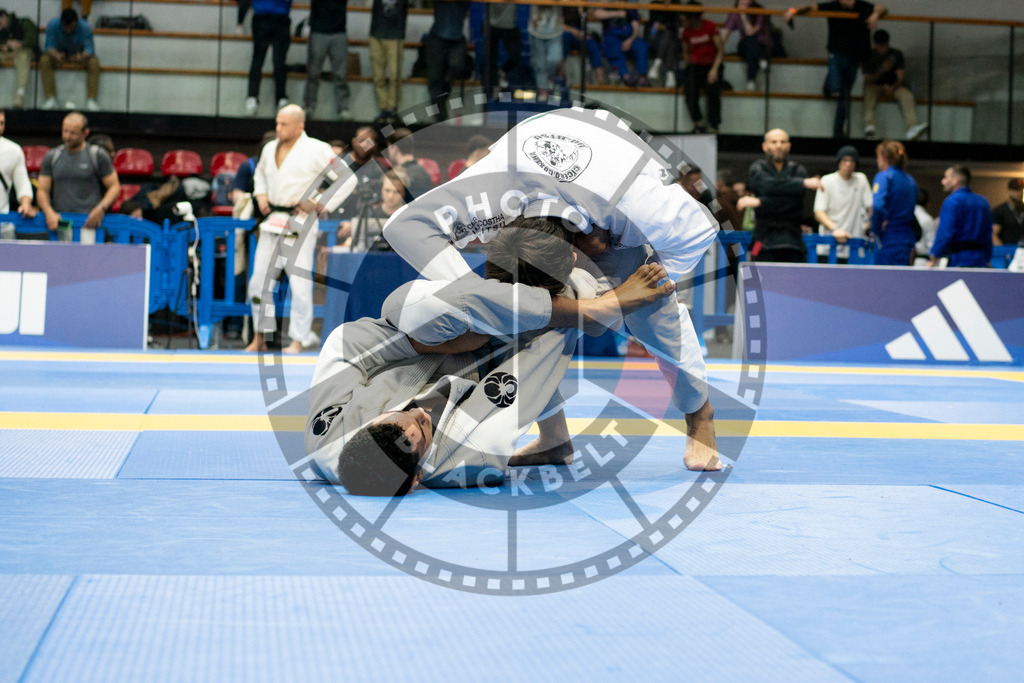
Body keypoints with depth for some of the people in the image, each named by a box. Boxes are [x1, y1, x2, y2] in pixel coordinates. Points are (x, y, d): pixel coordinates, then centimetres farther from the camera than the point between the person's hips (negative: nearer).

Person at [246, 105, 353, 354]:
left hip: (300, 224, -6)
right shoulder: (270, 149, 12)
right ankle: (259, 339, 18)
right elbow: (260, 172, 33)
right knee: (259, 282, 7)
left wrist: (321, 203, -9)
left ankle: (298, 340, 0)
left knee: (300, 285, -9)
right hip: (273, 222, 6)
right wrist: (261, 195, 14)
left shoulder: (317, 150, -7)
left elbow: (347, 179, -5)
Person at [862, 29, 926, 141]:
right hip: (876, 86, 0)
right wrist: (881, 71, -25)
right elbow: (868, 80, -7)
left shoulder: (896, 54, 0)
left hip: (894, 86, 0)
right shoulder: (870, 56, 0)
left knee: (907, 95, -33)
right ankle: (869, 125, -54)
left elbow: (901, 77, -9)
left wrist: (892, 88, -29)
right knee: (869, 91, -37)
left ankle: (912, 128, -56)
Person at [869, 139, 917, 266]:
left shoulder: (884, 177, -9)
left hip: (889, 238, -7)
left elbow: (878, 206, -23)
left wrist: (876, 230, -11)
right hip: (907, 238, 7)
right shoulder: (911, 181, 13)